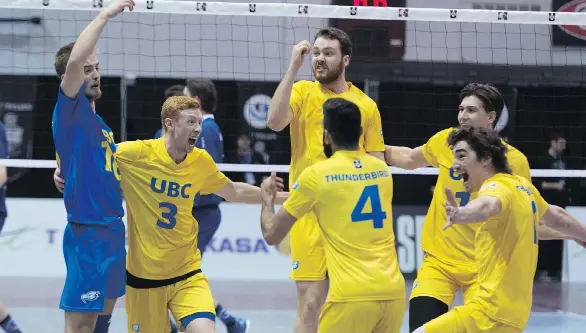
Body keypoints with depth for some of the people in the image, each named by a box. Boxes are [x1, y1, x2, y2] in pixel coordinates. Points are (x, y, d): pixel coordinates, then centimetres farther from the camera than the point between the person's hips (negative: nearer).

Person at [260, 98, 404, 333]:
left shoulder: (316, 175, -2)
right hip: (393, 292, 5)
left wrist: (268, 200, 27)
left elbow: (272, 235, 6)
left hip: (353, 296, -5)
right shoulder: (382, 170, 12)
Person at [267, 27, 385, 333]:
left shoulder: (366, 105, 7)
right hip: (310, 213, -2)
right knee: (310, 302, -6)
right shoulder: (302, 92, 4)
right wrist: (293, 67, -16)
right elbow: (275, 121, -16)